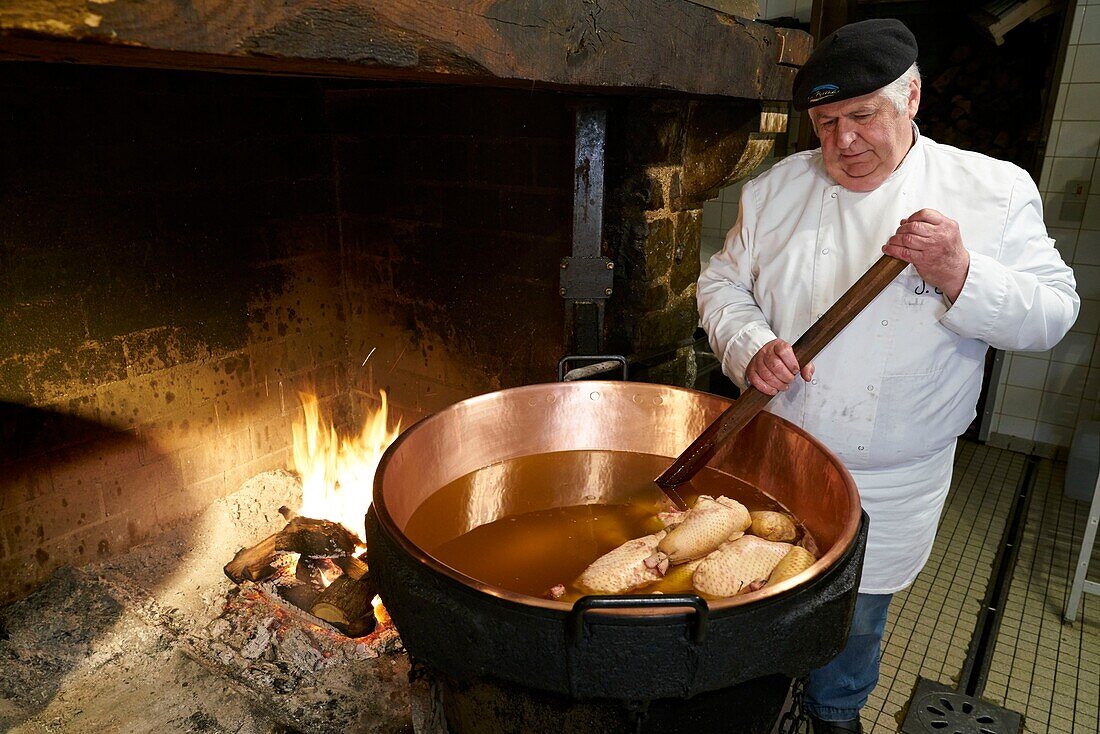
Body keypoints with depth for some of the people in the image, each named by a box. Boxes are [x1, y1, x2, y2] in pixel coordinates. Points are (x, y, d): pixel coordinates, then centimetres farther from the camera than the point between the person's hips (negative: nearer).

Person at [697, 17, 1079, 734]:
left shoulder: (996, 191, -6)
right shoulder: (776, 188, -1)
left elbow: (1053, 312, -7)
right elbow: (722, 283, 2)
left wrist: (958, 272, -26)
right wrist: (752, 348, -18)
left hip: (887, 488, -1)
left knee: (854, 623, 19)